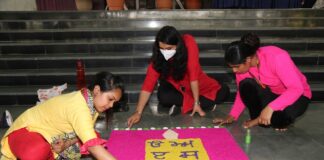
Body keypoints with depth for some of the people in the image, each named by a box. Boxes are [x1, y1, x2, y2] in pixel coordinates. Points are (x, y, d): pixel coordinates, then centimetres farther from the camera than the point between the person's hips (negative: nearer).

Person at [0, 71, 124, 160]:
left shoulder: (92, 101, -7)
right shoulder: (79, 107, -34)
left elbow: (85, 134, -1)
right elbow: (92, 145, -40)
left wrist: (66, 144, -20)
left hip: (49, 135, 9)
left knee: (95, 137, -5)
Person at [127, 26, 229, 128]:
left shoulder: (189, 43, -31)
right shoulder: (158, 56, -26)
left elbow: (193, 74, -31)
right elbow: (148, 84, -27)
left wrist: (196, 103, -31)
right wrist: (138, 112, -33)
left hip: (196, 83, 1)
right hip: (173, 84, 0)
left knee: (224, 92, -19)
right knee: (163, 96, -34)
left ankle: (182, 106, -15)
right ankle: (205, 103, -15)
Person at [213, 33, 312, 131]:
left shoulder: (276, 57, -33)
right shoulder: (243, 64, -15)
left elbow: (296, 89, -35)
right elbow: (243, 92, -3)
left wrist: (270, 108, -45)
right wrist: (232, 116, -12)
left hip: (297, 95, -4)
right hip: (272, 93, 5)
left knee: (285, 113, -37)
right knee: (246, 85, -25)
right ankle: (259, 118, -5)